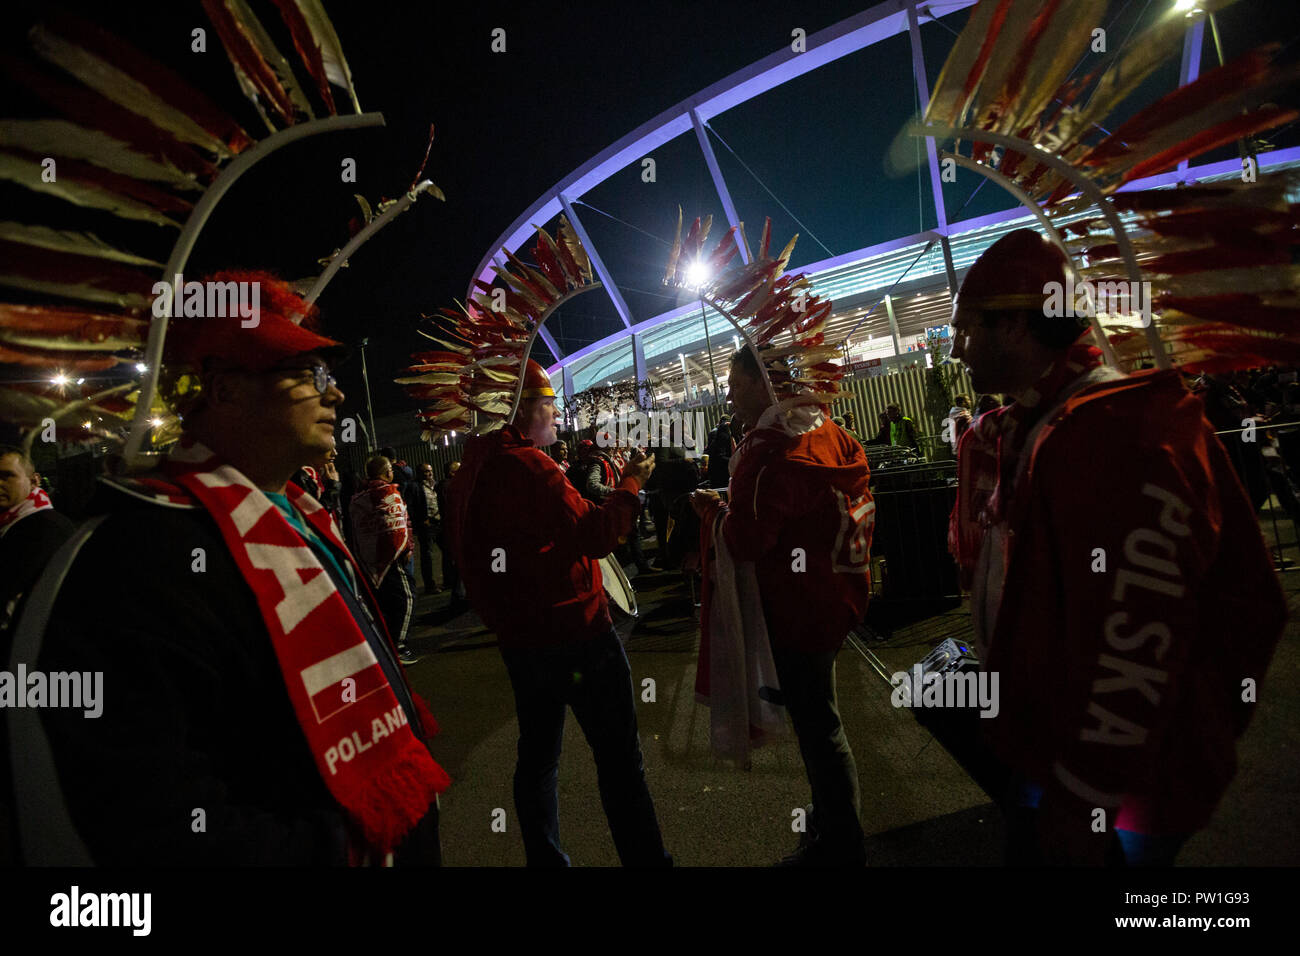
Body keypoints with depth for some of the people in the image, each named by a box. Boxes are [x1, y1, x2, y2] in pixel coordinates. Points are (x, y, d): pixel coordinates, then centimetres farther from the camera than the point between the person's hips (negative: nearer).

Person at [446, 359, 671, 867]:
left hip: (519, 641, 9)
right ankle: (645, 858, 14)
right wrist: (631, 482, -8)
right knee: (619, 759, 3)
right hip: (575, 634, -9)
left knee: (537, 757, 18)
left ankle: (545, 858, 31)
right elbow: (595, 533, -20)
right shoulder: (525, 464, -19)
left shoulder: (469, 475, 8)